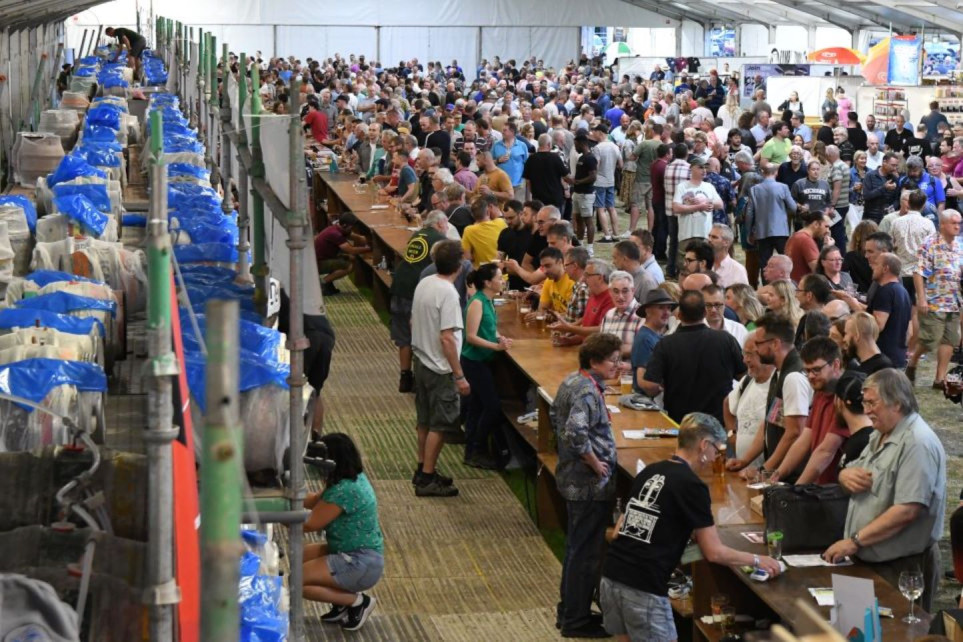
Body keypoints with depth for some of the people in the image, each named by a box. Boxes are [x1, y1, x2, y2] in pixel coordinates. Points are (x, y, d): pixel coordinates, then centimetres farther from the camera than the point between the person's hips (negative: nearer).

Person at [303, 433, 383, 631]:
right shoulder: (354, 478, 5)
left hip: (362, 565, -10)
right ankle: (342, 603, 11)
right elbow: (315, 501, 13)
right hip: (354, 555, 10)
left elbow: (310, 524, -18)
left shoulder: (343, 491, -25)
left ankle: (357, 601, -2)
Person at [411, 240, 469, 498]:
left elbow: (413, 322, 13)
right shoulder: (448, 293, -22)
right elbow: (447, 338, -24)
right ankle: (427, 480, 5)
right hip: (440, 369, -8)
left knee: (425, 421, 19)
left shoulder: (423, 284, 2)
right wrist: (459, 376, -20)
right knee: (439, 425, 1)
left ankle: (423, 469, 29)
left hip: (422, 362, 8)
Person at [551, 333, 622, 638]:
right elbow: (576, 432, -35)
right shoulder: (588, 391, -23)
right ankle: (577, 622, 12)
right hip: (590, 485, -10)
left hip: (572, 476, 10)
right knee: (586, 553, 2)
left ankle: (569, 610, 32)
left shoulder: (571, 381, 7)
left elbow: (556, 418, 20)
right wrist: (596, 464, -22)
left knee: (576, 547, 21)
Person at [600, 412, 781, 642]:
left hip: (611, 577, 8)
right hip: (643, 588, -8)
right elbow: (714, 552, -5)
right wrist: (757, 560, 9)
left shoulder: (648, 472, 13)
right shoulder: (692, 486, -8)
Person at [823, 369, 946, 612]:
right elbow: (850, 474, 20)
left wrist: (855, 540, -23)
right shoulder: (880, 436, 12)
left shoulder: (917, 444, -20)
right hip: (869, 560, 9)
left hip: (902, 567, -9)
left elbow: (907, 511, -26)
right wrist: (845, 475, -6)